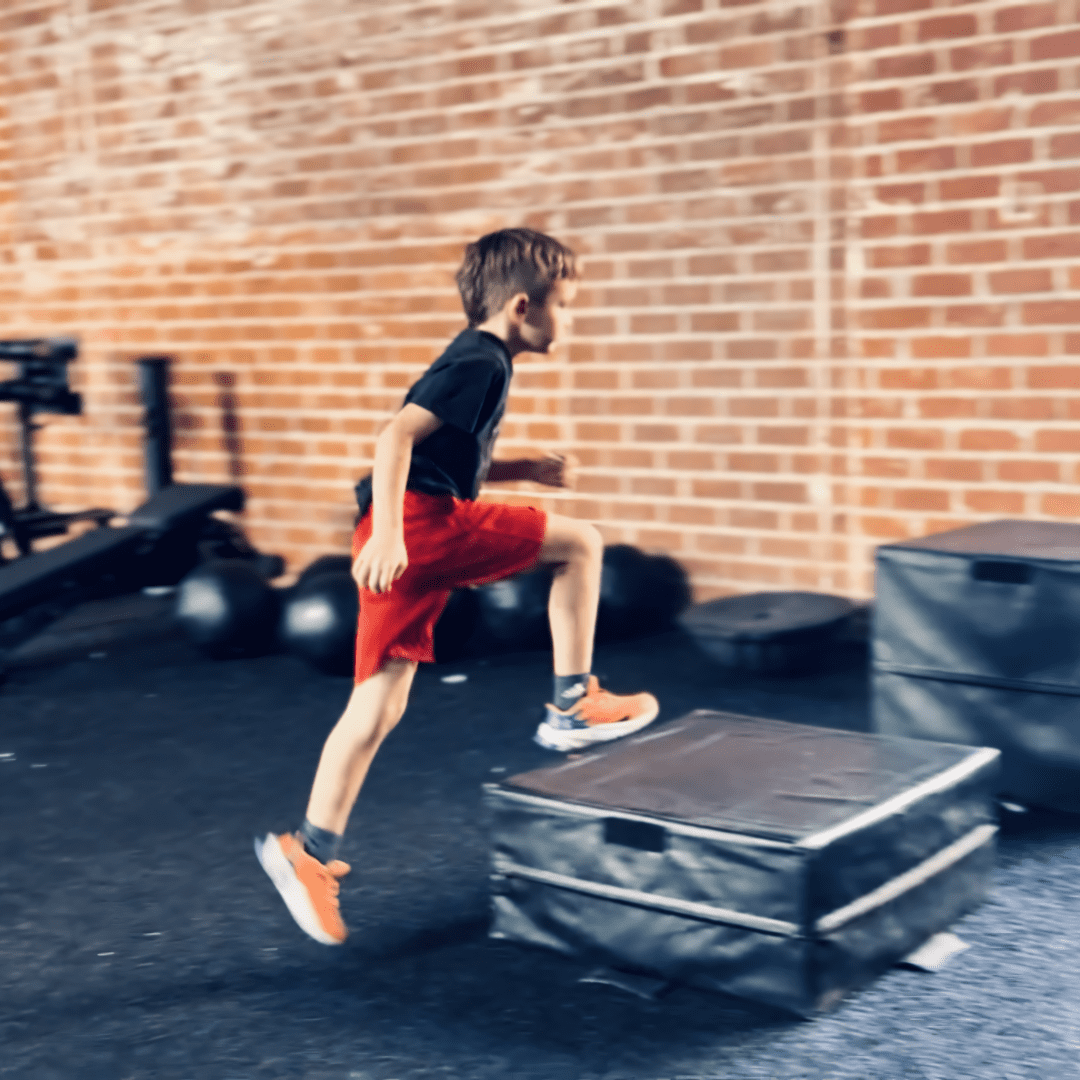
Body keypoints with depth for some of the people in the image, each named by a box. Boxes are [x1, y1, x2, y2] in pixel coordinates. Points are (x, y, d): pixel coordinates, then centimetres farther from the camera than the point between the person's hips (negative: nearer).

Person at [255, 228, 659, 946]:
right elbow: (397, 437, -18)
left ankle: (312, 851, 9)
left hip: (405, 536, 10)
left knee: (379, 704, 8)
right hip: (425, 520, -10)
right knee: (580, 543, 1)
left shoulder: (477, 360, 25)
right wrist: (388, 532, -25)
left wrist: (530, 470, 25)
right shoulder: (482, 362, -7)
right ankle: (573, 707, 8)